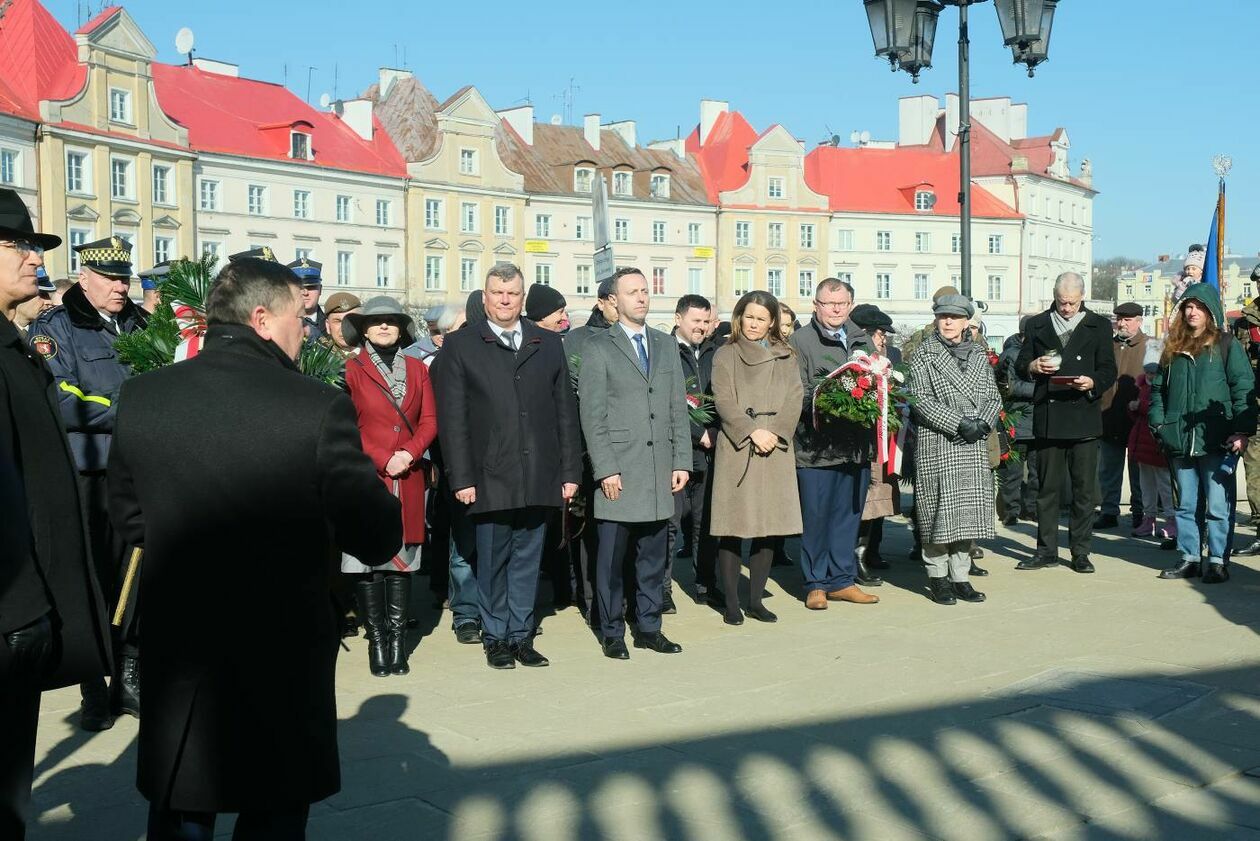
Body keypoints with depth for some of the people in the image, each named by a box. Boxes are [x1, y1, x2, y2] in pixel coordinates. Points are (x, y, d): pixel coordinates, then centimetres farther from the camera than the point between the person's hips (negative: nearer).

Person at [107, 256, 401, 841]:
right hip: (283, 655, -3)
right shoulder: (319, 406, -19)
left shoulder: (140, 397, -6)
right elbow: (377, 540, -14)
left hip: (176, 658, 4)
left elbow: (130, 520, 7)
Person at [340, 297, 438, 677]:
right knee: (367, 560, -2)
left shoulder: (417, 369, 13)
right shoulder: (351, 370, 2)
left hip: (408, 479, 3)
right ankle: (377, 641, 5)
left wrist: (410, 453, -8)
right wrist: (383, 460, -11)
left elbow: (430, 420, 9)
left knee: (402, 560, 4)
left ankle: (397, 640, 8)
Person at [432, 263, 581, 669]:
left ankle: (521, 635, 20)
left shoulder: (549, 344, 11)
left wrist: (570, 471, 5)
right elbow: (452, 417, -2)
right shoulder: (460, 345, 2)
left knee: (527, 559, 9)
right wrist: (461, 478, -8)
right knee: (492, 562, 6)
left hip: (539, 478, 2)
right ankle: (496, 638, 18)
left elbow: (565, 411, 10)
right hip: (490, 478, -2)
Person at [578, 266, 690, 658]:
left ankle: (649, 628, 21)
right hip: (618, 472, -4)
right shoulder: (598, 347, -1)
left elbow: (678, 409, 13)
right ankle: (612, 633, 15)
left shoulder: (665, 345, 14)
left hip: (660, 472, 4)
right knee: (611, 558, 3)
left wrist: (682, 461, 5)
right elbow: (592, 415, -6)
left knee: (654, 556, 10)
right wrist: (605, 469, -12)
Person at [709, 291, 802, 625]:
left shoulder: (785, 356, 15)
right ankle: (731, 603, 4)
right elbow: (724, 401, -4)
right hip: (737, 448, -3)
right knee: (732, 526, -4)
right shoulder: (725, 356, 7)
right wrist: (753, 431, -16)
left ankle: (756, 599, 13)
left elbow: (795, 398, 5)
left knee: (771, 526, 2)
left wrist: (774, 432, -11)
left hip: (775, 449, 3)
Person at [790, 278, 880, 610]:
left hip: (857, 444, 5)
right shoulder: (800, 340, -4)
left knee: (849, 514, 12)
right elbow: (798, 394, -8)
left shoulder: (862, 340, 15)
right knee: (815, 517, 2)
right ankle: (816, 584, 14)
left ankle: (842, 580, 22)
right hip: (817, 445, -5)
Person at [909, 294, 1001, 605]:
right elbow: (920, 399, -9)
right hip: (938, 445, -4)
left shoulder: (979, 355, 14)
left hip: (975, 446, 4)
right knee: (940, 510, -2)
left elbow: (993, 397, 13)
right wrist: (959, 424, -15)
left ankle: (960, 576, 14)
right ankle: (937, 576, 9)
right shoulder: (924, 355, 0)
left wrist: (982, 423, -7)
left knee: (969, 510, 5)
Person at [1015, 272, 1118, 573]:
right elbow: (1020, 364, 13)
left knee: (1084, 489, 2)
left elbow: (1109, 370, 5)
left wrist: (1093, 383, -15)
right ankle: (1046, 550, 14)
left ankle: (1080, 553, 10)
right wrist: (1032, 366, -9)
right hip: (1047, 418, 1)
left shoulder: (1099, 326, 9)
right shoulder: (1037, 325, 12)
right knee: (1047, 488, 6)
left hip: (1084, 416, -1)